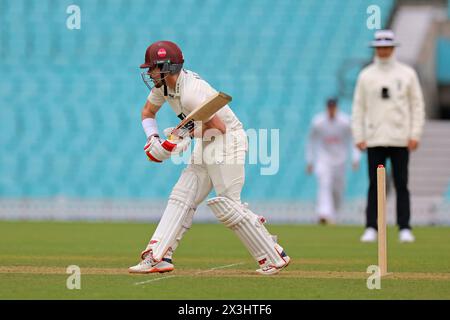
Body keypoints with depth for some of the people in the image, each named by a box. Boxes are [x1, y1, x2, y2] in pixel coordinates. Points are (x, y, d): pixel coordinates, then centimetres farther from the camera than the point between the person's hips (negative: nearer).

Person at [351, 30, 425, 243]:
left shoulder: (407, 74, 5)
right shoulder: (366, 76, 7)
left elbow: (417, 105, 5)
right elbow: (358, 108, 8)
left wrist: (415, 135, -3)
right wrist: (358, 137, 0)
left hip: (400, 139, -1)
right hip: (374, 140, 1)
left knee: (401, 185, -1)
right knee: (374, 185, 0)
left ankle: (405, 229, 2)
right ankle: (371, 228, 3)